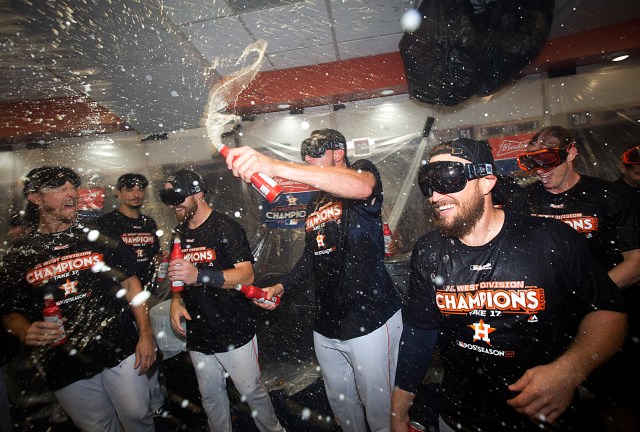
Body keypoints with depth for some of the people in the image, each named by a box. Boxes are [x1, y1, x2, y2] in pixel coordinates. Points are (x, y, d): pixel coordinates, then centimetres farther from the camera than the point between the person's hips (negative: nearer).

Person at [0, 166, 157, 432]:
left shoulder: (97, 236, 1)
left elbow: (130, 284, 1)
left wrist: (146, 334, -5)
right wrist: (26, 333, -15)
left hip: (121, 351, 0)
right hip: (65, 367, 1)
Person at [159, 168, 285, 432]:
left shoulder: (226, 227, -12)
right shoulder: (180, 233, 9)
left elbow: (246, 275, -21)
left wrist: (199, 275, -32)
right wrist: (176, 300, 0)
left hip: (234, 333, -6)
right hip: (197, 334, 6)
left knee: (251, 391, 6)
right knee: (210, 395, 18)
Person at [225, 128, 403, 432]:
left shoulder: (362, 170, -7)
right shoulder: (314, 205, 15)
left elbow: (362, 187, -34)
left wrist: (275, 166, -45)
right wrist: (281, 287, 8)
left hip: (370, 320, -6)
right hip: (326, 326, 7)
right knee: (341, 404, 21)